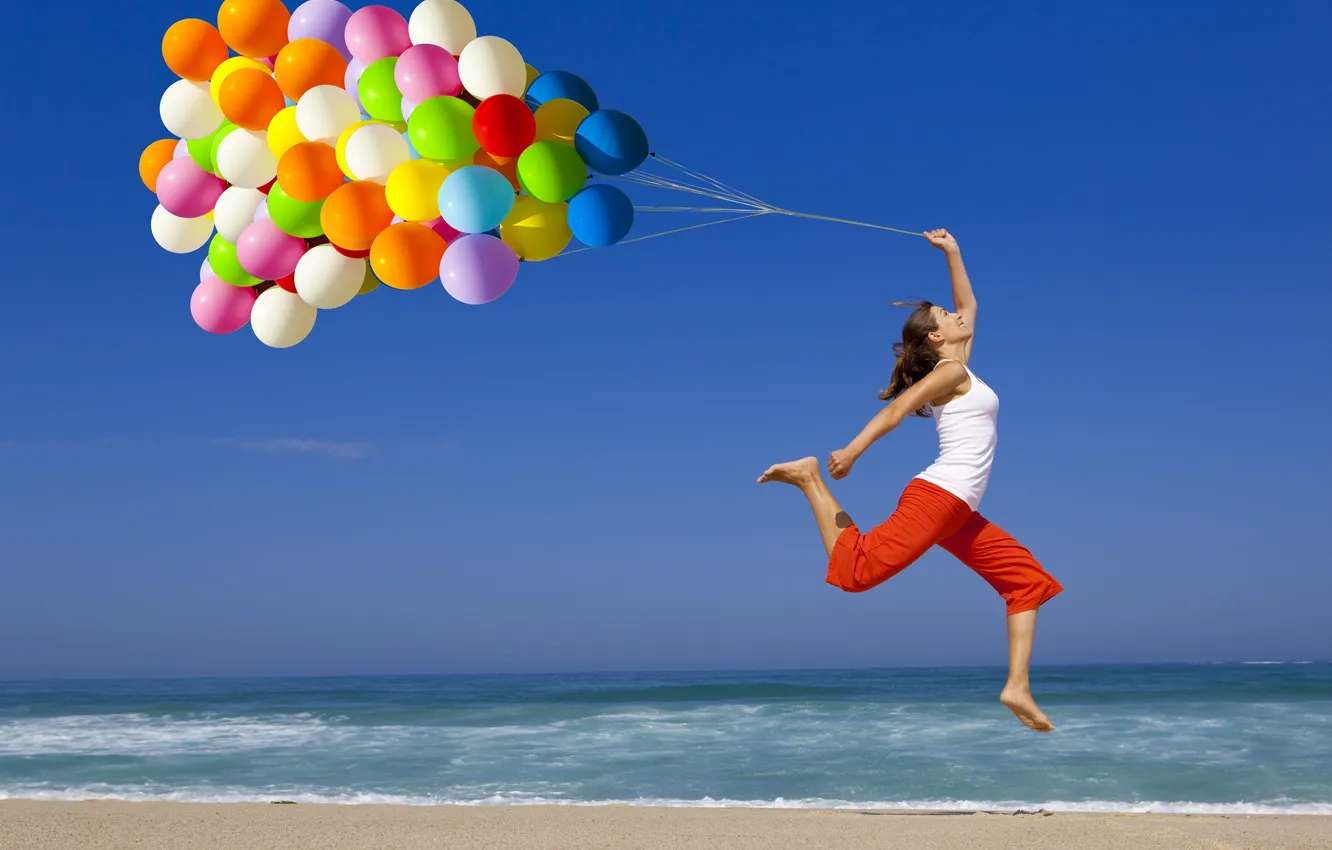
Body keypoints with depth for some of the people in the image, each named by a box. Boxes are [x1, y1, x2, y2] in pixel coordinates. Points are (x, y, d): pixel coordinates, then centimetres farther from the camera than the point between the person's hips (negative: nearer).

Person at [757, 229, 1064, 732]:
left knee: (1028, 580, 8)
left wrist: (952, 252, 33)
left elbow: (969, 305, 35)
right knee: (855, 571, -23)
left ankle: (1017, 688, 2)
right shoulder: (951, 371, -2)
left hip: (958, 513, 9)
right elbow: (897, 408, -15)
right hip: (938, 496, -9)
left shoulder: (956, 370, 23)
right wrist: (852, 451, -26)